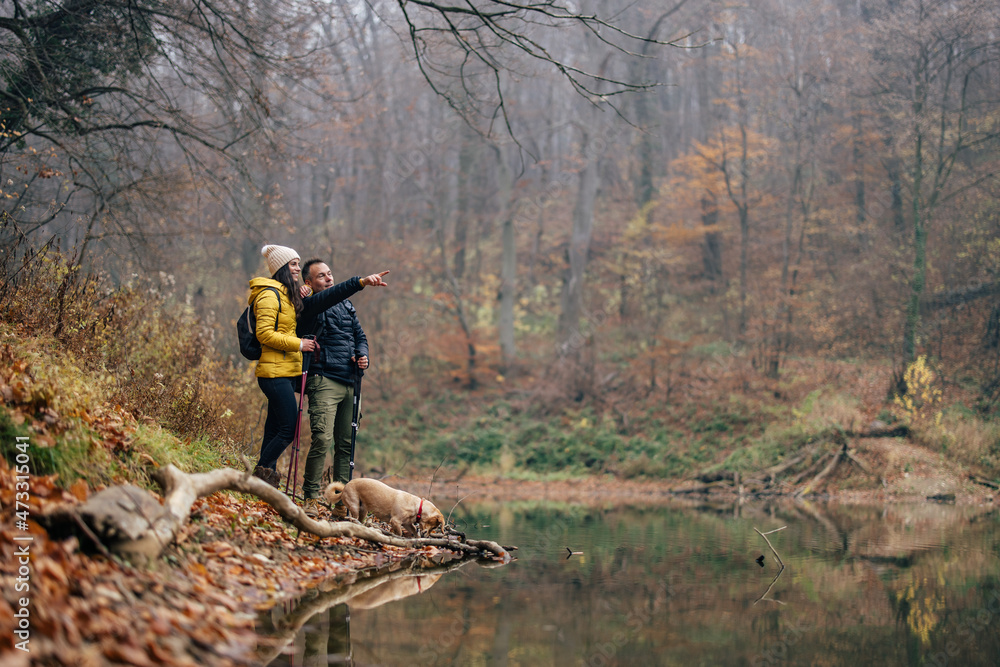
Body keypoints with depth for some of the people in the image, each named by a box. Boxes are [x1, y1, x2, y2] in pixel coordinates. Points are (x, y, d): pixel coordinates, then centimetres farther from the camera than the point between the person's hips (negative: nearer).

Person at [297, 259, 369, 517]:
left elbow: (360, 335, 28)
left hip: (350, 383, 7)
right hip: (324, 380, -6)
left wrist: (362, 356, 6)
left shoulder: (346, 305, 21)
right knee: (323, 438, -17)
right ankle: (311, 497, -9)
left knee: (346, 442, 7)